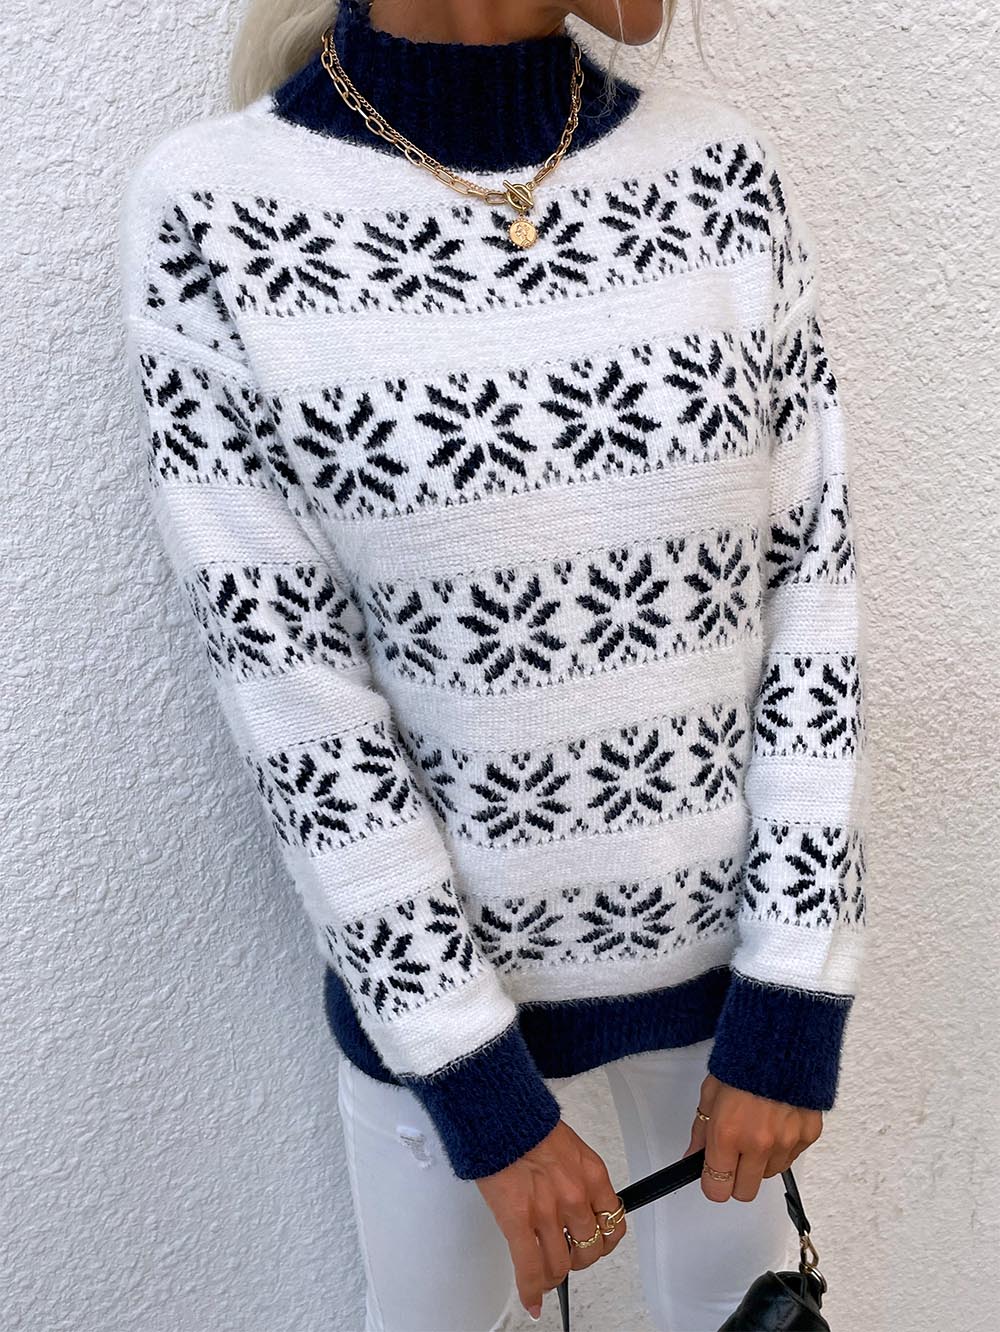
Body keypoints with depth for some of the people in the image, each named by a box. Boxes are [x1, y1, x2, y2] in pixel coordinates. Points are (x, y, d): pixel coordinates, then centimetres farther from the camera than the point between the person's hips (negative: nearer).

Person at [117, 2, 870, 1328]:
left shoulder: (722, 173, -8)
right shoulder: (215, 218, -16)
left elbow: (816, 585, -8)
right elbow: (289, 686, -17)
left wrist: (793, 1005, -10)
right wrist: (479, 1090, -14)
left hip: (735, 924, 3)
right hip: (436, 958, -2)